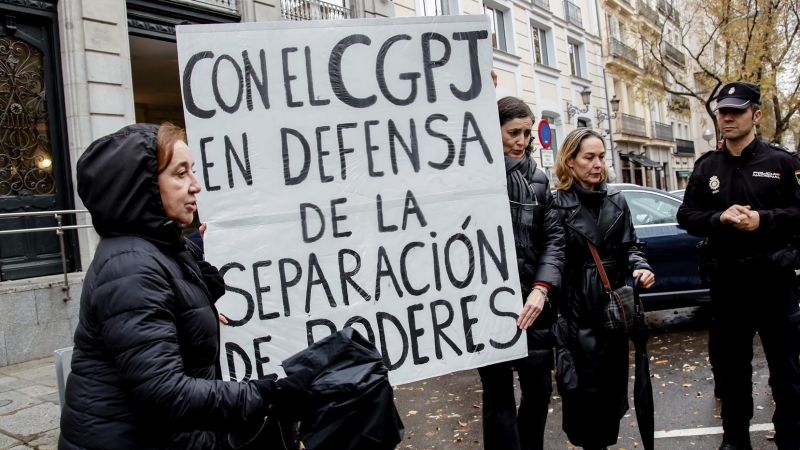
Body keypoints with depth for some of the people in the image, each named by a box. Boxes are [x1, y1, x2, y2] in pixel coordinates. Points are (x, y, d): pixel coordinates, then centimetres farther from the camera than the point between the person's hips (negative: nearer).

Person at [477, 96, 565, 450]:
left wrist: (541, 288, -9)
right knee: (498, 395, 6)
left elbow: (553, 237, 7)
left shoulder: (537, 178, 10)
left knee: (539, 388, 15)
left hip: (530, 301, 5)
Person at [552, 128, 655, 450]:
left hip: (614, 304, 5)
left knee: (615, 379, 12)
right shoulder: (558, 202, -9)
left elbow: (629, 246, 14)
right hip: (578, 309, -5)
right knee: (587, 384, 0)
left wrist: (639, 267, -7)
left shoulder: (615, 200, 8)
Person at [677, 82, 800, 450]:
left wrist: (763, 219, -19)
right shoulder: (706, 168, 8)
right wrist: (720, 218, -12)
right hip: (726, 280, 2)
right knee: (730, 364, 12)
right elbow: (687, 216, 6)